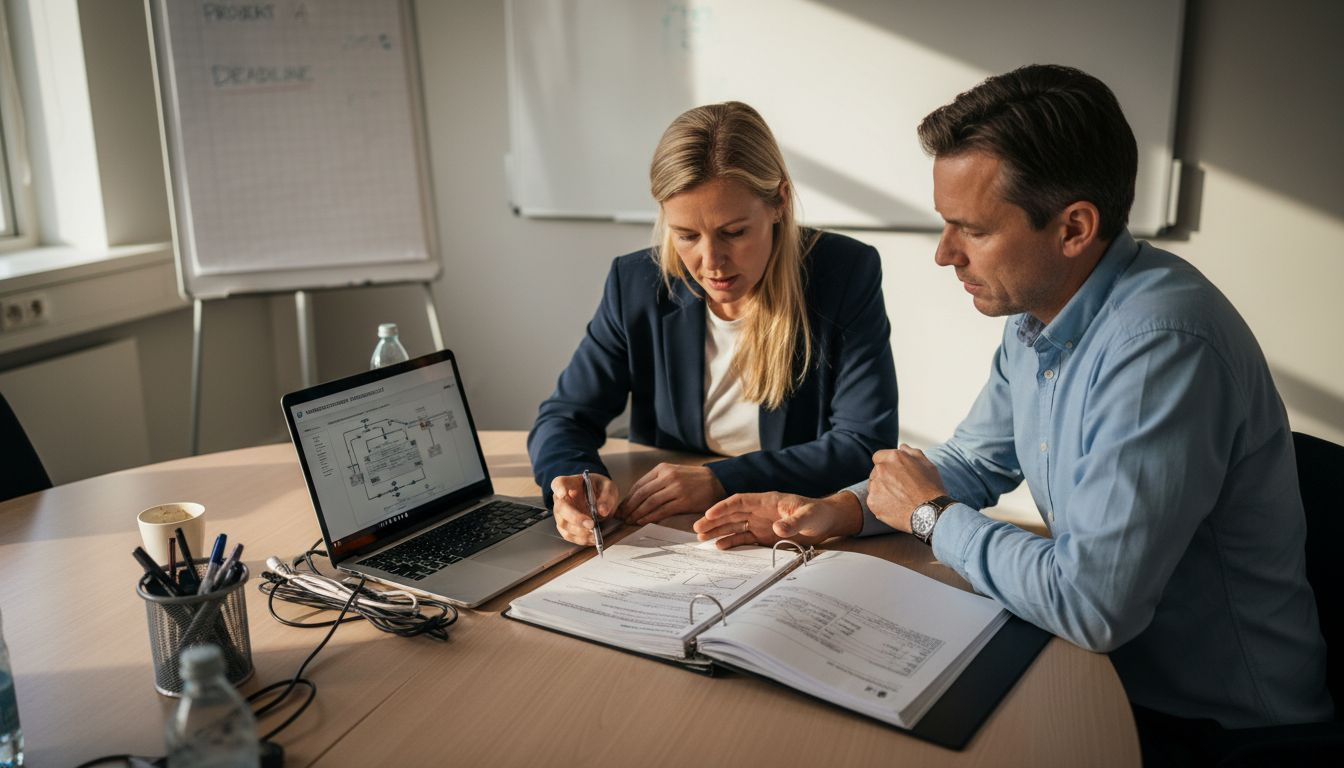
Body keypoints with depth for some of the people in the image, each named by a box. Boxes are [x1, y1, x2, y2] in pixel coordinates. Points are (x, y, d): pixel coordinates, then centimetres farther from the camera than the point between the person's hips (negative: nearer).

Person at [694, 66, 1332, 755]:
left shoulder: (1160, 343, -31)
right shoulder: (1035, 315, 0)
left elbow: (1092, 603, -34)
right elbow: (975, 461, 13)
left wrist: (931, 515, -17)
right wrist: (839, 511, -4)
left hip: (1211, 717, -7)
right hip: (1102, 655, 7)